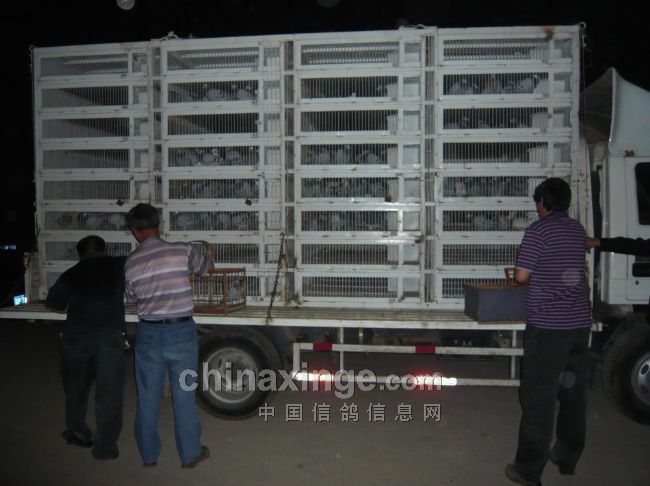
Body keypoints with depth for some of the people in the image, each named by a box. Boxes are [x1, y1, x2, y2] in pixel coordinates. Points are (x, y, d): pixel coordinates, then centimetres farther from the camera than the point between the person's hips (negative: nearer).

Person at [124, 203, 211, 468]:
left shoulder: (131, 262, -4)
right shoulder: (182, 251, -10)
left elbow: (131, 296, 10)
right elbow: (206, 267, 9)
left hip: (148, 334, 2)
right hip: (181, 331, -2)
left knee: (148, 397, 15)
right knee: (184, 395, 10)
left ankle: (148, 454, 29)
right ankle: (190, 453, 22)